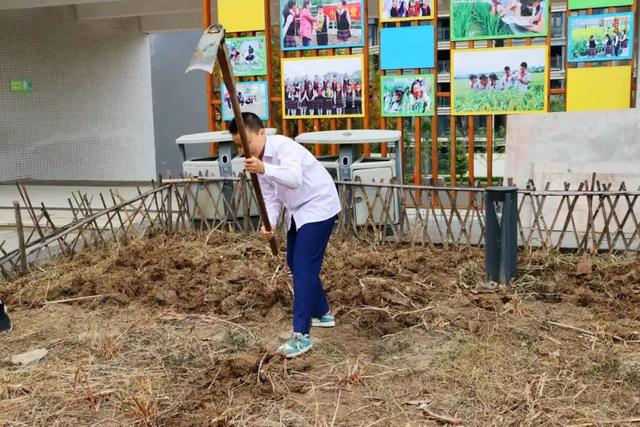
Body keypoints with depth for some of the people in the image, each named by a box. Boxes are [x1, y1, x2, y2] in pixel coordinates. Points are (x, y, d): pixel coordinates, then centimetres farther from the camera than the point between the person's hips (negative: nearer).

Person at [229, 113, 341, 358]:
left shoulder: (283, 147, -26)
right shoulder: (257, 159, 0)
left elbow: (294, 178, -45)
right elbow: (271, 196, 1)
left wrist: (263, 169, -60)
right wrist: (269, 225, -16)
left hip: (318, 207, -10)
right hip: (297, 212, 10)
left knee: (304, 268, -15)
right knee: (294, 263, 18)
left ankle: (301, 336, -13)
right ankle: (322, 313, 37)